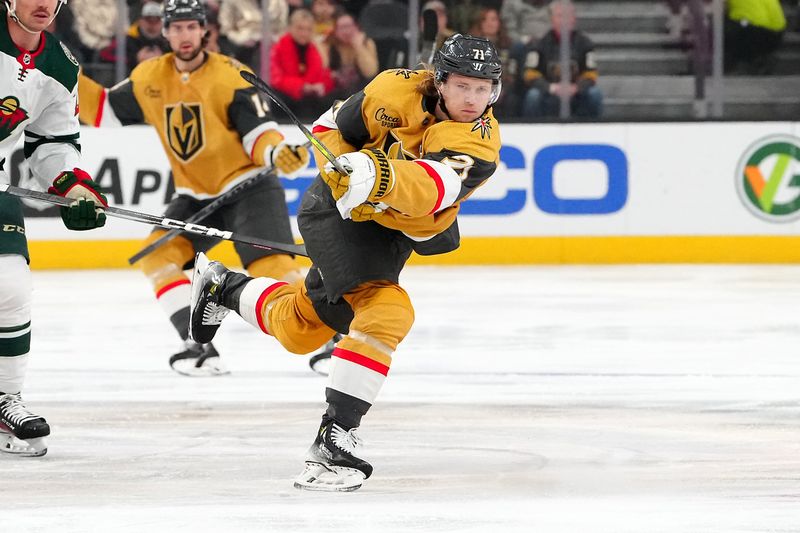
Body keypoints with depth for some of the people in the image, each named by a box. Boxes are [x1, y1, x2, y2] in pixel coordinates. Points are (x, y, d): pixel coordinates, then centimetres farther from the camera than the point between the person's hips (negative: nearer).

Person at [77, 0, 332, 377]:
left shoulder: (229, 76, -15)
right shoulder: (148, 78, 2)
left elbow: (257, 132, -16)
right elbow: (105, 111, 12)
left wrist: (278, 153, -37)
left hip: (248, 186, -6)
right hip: (195, 196, 6)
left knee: (271, 265, -21)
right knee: (158, 257, -11)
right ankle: (200, 346, -11)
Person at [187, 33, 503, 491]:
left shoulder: (483, 144, -21)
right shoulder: (399, 91, -20)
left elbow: (430, 190, -40)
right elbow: (331, 130, -6)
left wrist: (378, 176, -57)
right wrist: (345, 178, -22)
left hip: (401, 233, 4)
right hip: (343, 212, -4)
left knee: (298, 327, 16)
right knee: (386, 311, -24)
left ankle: (222, 286, 45)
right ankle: (334, 439, -22)